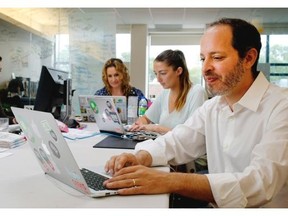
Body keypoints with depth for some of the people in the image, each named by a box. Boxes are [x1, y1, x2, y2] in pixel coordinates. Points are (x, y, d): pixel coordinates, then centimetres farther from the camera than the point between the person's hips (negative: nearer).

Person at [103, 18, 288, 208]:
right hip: (216, 207, 5)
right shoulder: (212, 107, 4)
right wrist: (139, 158, -17)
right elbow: (174, 142, 3)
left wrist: (171, 181, -37)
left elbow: (261, 184, -29)